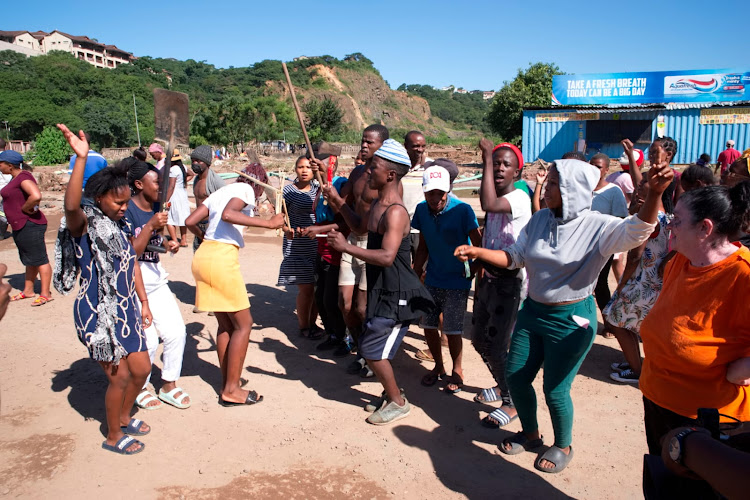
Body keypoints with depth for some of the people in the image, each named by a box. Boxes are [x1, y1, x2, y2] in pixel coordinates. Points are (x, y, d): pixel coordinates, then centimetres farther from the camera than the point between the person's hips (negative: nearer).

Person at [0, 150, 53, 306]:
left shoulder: (23, 177, -17)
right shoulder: (15, 178, 14)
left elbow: (36, 196, -34)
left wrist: (25, 209, -18)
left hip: (30, 225, -11)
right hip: (20, 226, 11)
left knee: (39, 259, -4)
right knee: (30, 260, 17)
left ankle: (45, 294, 1)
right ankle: (28, 290, 28)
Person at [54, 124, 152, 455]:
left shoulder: (117, 224, 9)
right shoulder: (84, 222, -15)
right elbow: (71, 205, -40)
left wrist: (143, 302, 15)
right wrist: (81, 158, -47)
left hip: (125, 310, 8)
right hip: (98, 314, -8)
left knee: (142, 369, 14)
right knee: (120, 377, 1)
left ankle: (124, 418, 39)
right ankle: (113, 437, 24)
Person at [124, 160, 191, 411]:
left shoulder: (156, 208, 7)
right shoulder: (127, 210, -15)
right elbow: (130, 253, -20)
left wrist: (168, 243, 4)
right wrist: (151, 226, -25)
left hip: (156, 278, 7)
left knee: (176, 331, 2)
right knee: (148, 339, -6)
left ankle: (169, 385, 20)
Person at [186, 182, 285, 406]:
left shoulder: (220, 192, 21)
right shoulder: (246, 189, 0)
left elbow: (190, 222, 13)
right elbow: (227, 215, -21)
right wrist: (269, 223, -19)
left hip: (202, 256, 8)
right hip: (222, 259, -8)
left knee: (226, 324, 16)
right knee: (244, 323, 3)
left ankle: (227, 384, 23)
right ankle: (231, 390, 6)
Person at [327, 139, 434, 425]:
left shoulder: (395, 212, -24)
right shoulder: (377, 205, 7)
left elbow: (387, 256, -34)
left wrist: (345, 246, -30)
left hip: (396, 295, -10)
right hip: (381, 290, 10)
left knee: (371, 349, -3)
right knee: (373, 347, 17)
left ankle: (398, 403, 16)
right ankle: (391, 394, 36)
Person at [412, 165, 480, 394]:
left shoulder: (462, 210, -19)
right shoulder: (422, 210, -3)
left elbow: (479, 245, -15)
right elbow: (423, 248, 6)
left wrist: (475, 271, -13)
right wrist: (413, 277, 3)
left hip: (457, 281, -5)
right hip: (432, 279, 5)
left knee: (452, 330, 1)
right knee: (428, 325, 10)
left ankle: (457, 371, 25)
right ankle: (438, 367, 33)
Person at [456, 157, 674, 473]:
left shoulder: (598, 227, -18)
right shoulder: (539, 220, -1)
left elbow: (637, 231, -36)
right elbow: (514, 258, 5)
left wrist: (654, 194, -53)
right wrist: (476, 251, -5)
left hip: (571, 319, -6)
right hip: (533, 310, 6)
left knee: (555, 389, 4)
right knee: (515, 376, 13)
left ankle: (563, 447, 35)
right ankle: (530, 433, 40)